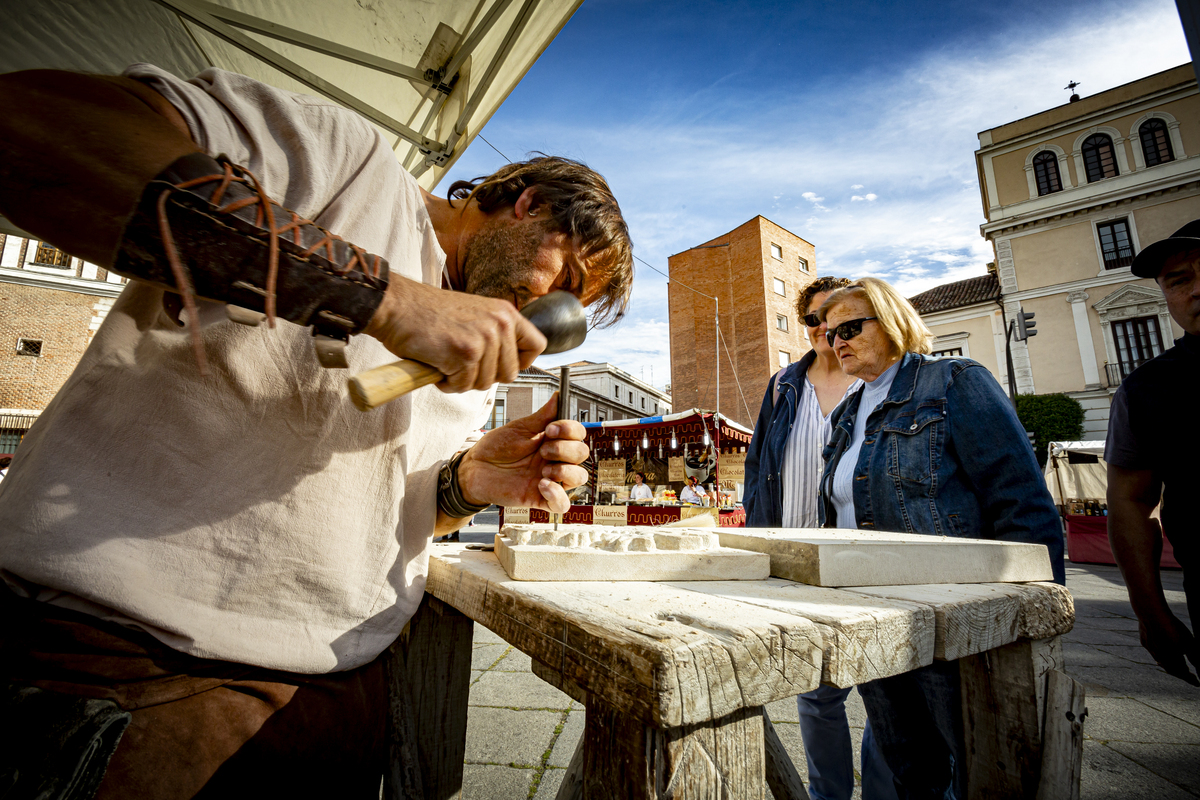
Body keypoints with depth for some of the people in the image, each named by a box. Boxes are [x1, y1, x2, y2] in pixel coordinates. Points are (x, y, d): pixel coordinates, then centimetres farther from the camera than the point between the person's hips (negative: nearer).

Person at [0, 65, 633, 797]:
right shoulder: (351, 154, -7)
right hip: (120, 650, -6)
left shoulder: (475, 373, 12)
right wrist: (386, 294, -28)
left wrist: (472, 484, -7)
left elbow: (388, 508, 15)